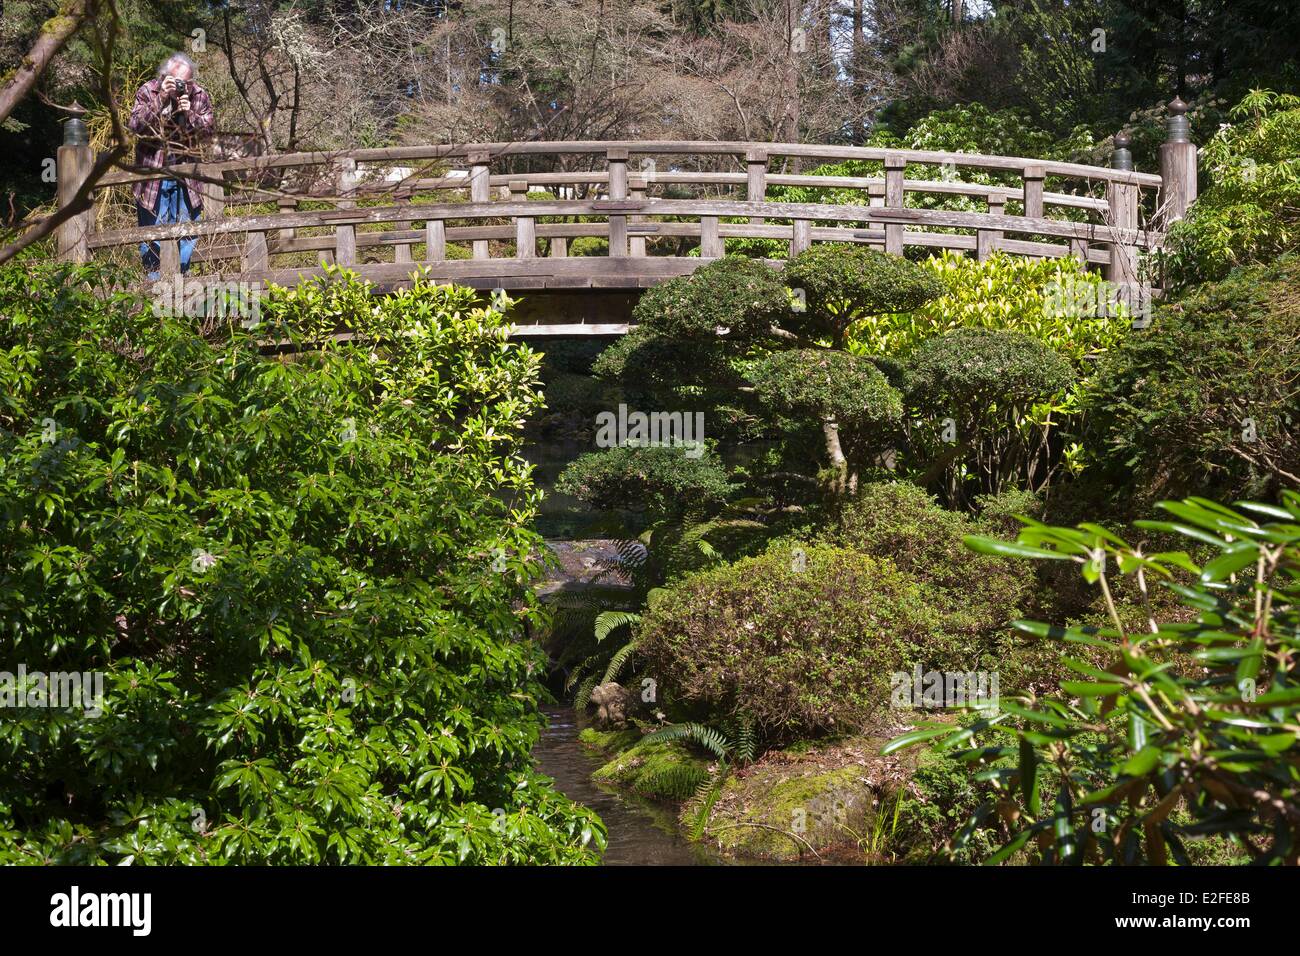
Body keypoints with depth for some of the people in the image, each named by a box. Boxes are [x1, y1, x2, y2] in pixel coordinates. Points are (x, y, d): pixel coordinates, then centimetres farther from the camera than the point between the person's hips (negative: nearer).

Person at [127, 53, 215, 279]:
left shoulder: (199, 95, -1)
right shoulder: (148, 92, -7)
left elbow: (208, 129, -3)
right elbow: (135, 125, -18)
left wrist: (189, 115, -22)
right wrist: (161, 100, -26)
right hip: (152, 171, -2)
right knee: (152, 226, 0)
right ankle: (154, 277, 7)